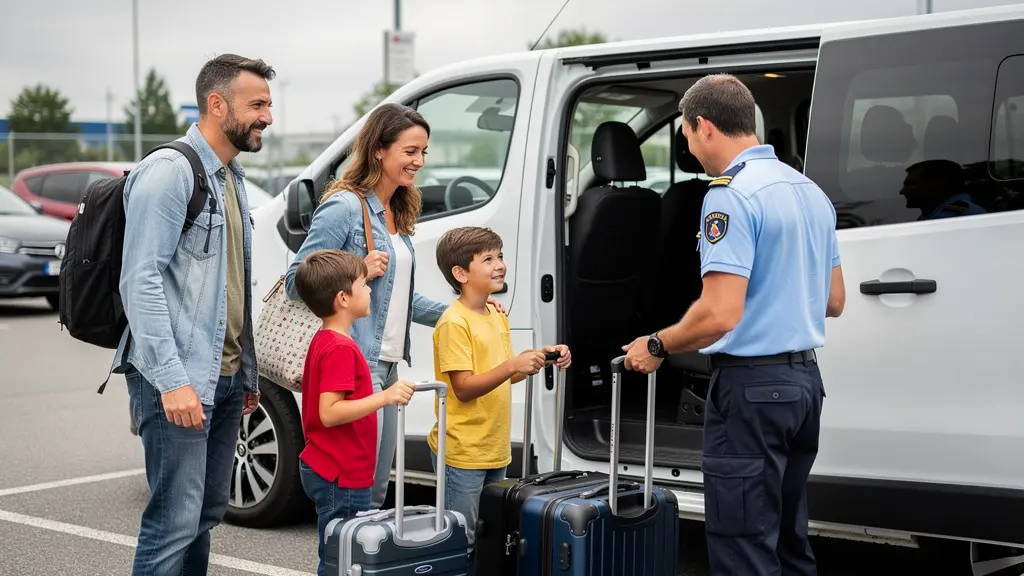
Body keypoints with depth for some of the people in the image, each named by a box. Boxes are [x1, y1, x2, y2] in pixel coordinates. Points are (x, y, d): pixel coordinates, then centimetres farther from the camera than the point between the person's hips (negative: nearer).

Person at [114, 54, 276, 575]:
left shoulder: (231, 179, 18)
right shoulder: (169, 172, -11)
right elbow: (140, 282, -18)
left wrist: (247, 375, 19)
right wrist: (172, 380, -24)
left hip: (225, 378, 9)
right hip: (178, 380, -9)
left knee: (207, 513, 13)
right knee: (175, 521, -10)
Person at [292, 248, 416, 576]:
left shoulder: (323, 341, 12)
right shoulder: (341, 349, -19)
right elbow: (329, 413, -26)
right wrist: (385, 397, -31)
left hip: (326, 470, 10)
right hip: (342, 477, -10)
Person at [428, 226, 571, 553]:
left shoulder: (496, 315, 10)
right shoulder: (454, 323, -16)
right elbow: (464, 388, -20)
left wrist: (540, 358, 3)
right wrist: (513, 365, -29)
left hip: (495, 450, 8)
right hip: (462, 453, -8)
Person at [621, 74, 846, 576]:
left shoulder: (731, 195, -17)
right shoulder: (811, 192, 11)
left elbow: (719, 314, -24)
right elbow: (833, 301, 18)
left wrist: (657, 346, -8)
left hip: (752, 385, -9)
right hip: (804, 381, 9)